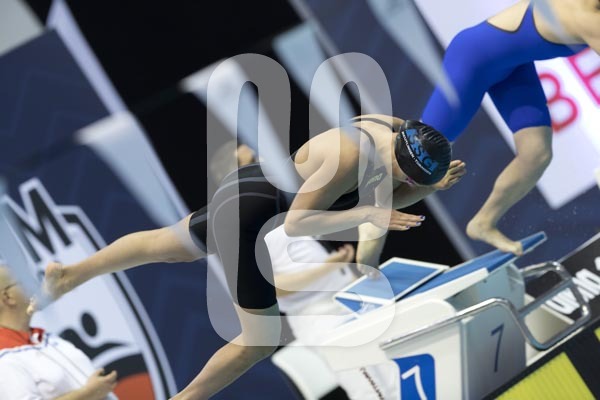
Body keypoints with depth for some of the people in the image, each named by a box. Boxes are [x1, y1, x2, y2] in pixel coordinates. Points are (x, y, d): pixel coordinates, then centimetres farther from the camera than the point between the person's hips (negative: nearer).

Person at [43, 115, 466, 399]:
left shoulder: (397, 129, -8)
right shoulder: (350, 160, -34)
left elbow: (386, 198, 6)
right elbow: (295, 223, -30)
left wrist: (434, 186, -10)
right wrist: (367, 215, -35)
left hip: (253, 189, 9)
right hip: (248, 213, -9)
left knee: (165, 244, 31)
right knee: (261, 340, -2)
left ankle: (69, 274, 52)